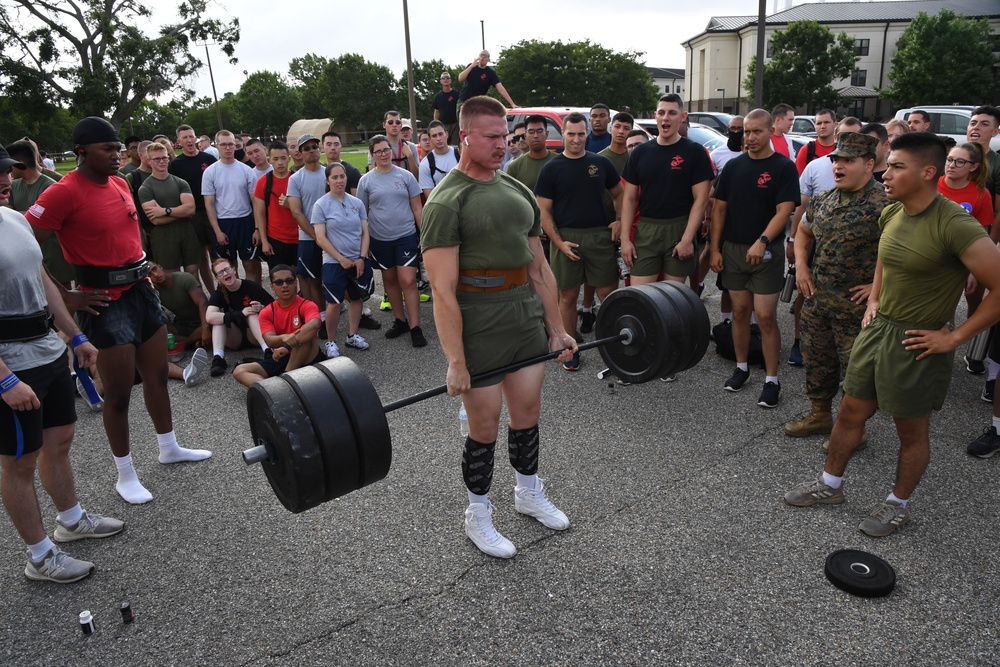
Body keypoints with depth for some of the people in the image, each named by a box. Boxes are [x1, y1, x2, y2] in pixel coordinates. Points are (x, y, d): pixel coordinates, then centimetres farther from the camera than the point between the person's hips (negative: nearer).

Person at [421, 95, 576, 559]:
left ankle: (529, 493, 39)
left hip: (526, 317, 7)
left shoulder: (518, 191, 10)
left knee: (528, 411, 17)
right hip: (478, 325, -6)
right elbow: (443, 289, -18)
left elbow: (539, 268, 13)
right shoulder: (447, 201, -13)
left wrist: (557, 329, 12)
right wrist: (455, 361, -21)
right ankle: (478, 516, 25)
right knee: (485, 424, 4)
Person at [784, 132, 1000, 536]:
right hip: (877, 329, 7)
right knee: (850, 413, 16)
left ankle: (898, 505, 32)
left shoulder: (954, 225, -23)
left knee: (912, 431, 12)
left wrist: (955, 337, -19)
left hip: (917, 344, -7)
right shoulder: (890, 214, 2)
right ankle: (830, 485, 35)